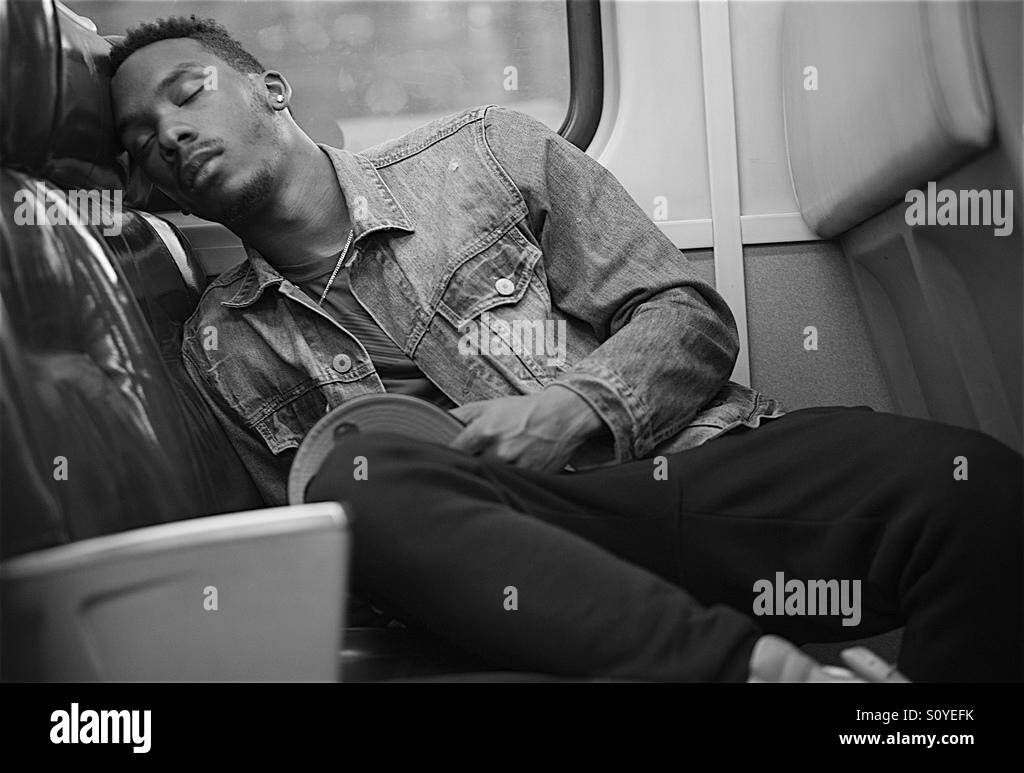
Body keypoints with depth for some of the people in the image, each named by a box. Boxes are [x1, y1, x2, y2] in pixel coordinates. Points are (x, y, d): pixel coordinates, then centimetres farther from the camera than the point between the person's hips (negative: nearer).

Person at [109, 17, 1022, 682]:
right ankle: (755, 661, -41)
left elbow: (692, 315, 9)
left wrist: (579, 406, -12)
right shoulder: (227, 346, 16)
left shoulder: (484, 150, 11)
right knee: (358, 478, -34)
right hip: (503, 537, 1)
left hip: (696, 458, 0)